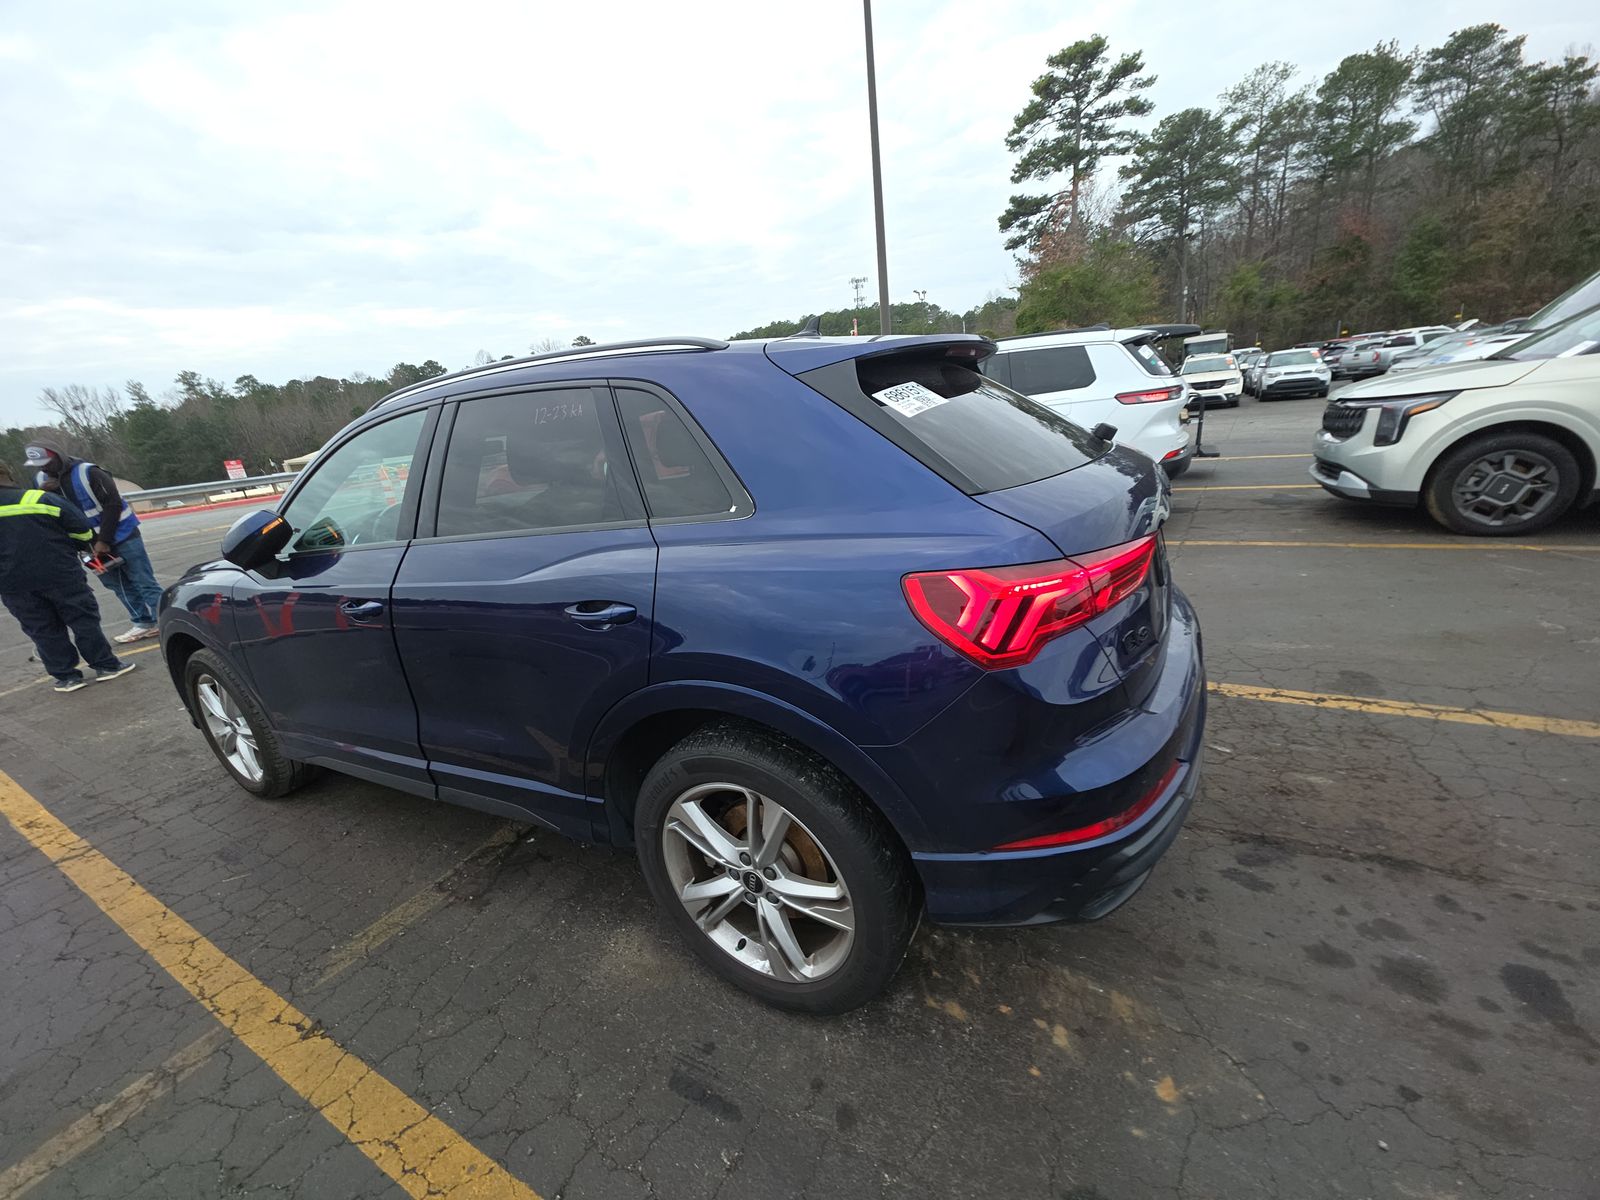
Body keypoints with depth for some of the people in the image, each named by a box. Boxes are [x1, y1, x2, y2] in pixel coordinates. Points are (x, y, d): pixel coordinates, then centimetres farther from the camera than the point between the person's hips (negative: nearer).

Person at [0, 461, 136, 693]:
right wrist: (75, 548, 19)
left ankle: (66, 676, 10)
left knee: (43, 630, 8)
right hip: (60, 574, -1)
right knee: (83, 618, 7)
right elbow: (82, 528, 0)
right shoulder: (39, 498, -2)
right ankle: (106, 665, 8)